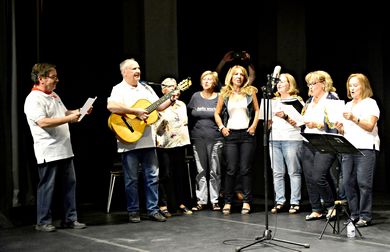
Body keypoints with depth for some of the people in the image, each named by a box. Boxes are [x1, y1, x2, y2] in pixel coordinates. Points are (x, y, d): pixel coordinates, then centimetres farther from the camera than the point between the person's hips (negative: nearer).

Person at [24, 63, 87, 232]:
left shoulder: (54, 96, 17)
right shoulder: (34, 99, -12)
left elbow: (64, 113, 29)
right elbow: (43, 122, -23)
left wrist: (79, 111, 10)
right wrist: (69, 119, -23)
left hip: (64, 149, 9)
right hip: (49, 152, -9)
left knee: (69, 184, 9)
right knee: (47, 186, 0)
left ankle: (70, 219, 17)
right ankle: (43, 222, 10)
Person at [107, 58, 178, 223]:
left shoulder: (146, 88, 14)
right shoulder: (119, 89, -6)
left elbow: (158, 106, 19)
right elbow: (111, 106, -25)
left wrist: (171, 100, 1)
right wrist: (136, 111, -24)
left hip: (148, 140, 6)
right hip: (129, 141, -6)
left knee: (152, 176, 8)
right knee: (131, 179, 3)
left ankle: (153, 209, 16)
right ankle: (133, 212, 14)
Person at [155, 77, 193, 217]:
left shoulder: (181, 104, 18)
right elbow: (155, 126, -5)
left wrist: (183, 136, 15)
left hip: (180, 143, 5)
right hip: (164, 144, -5)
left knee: (181, 175, 7)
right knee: (166, 175, -6)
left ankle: (181, 204, 15)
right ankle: (163, 205, 0)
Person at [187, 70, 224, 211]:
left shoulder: (219, 98, 3)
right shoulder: (195, 97, 9)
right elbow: (189, 116, 10)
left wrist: (222, 130, -4)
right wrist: (191, 134, 5)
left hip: (215, 139, -2)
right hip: (198, 140, 2)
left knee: (214, 171, 0)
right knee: (201, 171, 5)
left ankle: (215, 200, 7)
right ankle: (201, 200, 9)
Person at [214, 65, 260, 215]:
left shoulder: (250, 92, 5)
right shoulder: (224, 94, 6)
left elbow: (257, 110, 10)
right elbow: (217, 113, 13)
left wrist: (254, 125, -4)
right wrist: (222, 127, 0)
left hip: (247, 134, 0)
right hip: (231, 135, 0)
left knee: (245, 170, 1)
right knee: (231, 170, -1)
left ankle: (246, 202, 6)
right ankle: (227, 202, 6)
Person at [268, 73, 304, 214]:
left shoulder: (297, 101, 4)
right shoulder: (274, 101, 21)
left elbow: (298, 122, -6)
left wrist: (285, 116, -18)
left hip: (291, 139, -5)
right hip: (274, 139, 5)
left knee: (294, 172, -4)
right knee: (277, 173, 3)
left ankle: (295, 202, -1)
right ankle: (279, 201, 7)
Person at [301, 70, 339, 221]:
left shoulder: (332, 99, -5)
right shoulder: (310, 101, 18)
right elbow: (303, 120, 23)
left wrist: (317, 124, -24)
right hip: (308, 144, 7)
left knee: (318, 177, -15)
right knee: (309, 178, 5)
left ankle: (330, 206, 6)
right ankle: (316, 210, 15)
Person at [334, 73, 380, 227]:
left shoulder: (370, 103, 3)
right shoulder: (348, 105, 22)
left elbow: (370, 126, -10)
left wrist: (354, 119, -23)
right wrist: (339, 127, 1)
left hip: (366, 148, -6)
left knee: (363, 182, -10)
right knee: (348, 182, 0)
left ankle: (365, 216, -5)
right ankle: (355, 215, 8)